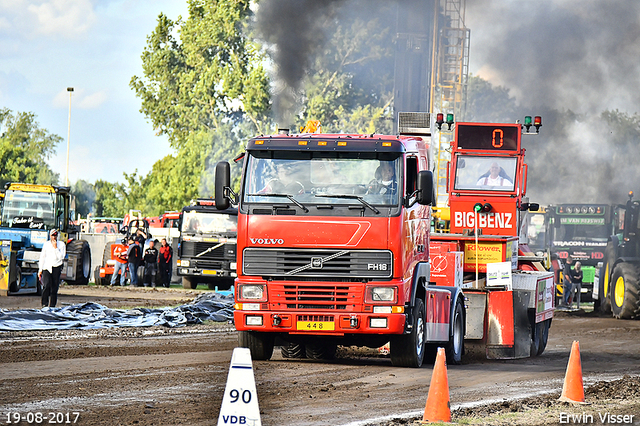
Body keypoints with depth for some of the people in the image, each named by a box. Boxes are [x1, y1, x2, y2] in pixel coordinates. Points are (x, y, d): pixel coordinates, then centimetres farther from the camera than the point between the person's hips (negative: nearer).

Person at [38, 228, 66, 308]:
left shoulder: (61, 245, 5)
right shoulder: (46, 245, 10)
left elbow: (61, 257, -5)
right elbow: (42, 257, 13)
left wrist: (55, 248, -11)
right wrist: (40, 270, 10)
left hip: (56, 268, 0)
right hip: (46, 268, 0)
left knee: (54, 288, -1)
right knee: (47, 285, -20)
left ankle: (52, 306, 6)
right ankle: (44, 304, -15)